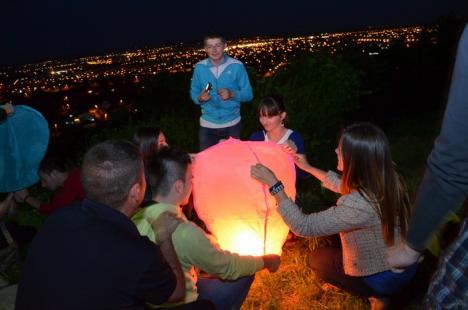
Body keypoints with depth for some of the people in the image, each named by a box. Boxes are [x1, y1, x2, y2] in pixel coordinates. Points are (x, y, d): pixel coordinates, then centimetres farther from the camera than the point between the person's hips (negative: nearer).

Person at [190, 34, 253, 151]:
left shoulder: (237, 66, -8)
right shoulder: (199, 67, -2)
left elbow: (248, 94, -4)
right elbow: (194, 93, 5)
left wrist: (232, 94, -22)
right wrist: (200, 98, -17)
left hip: (231, 124, -1)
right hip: (207, 125, 1)